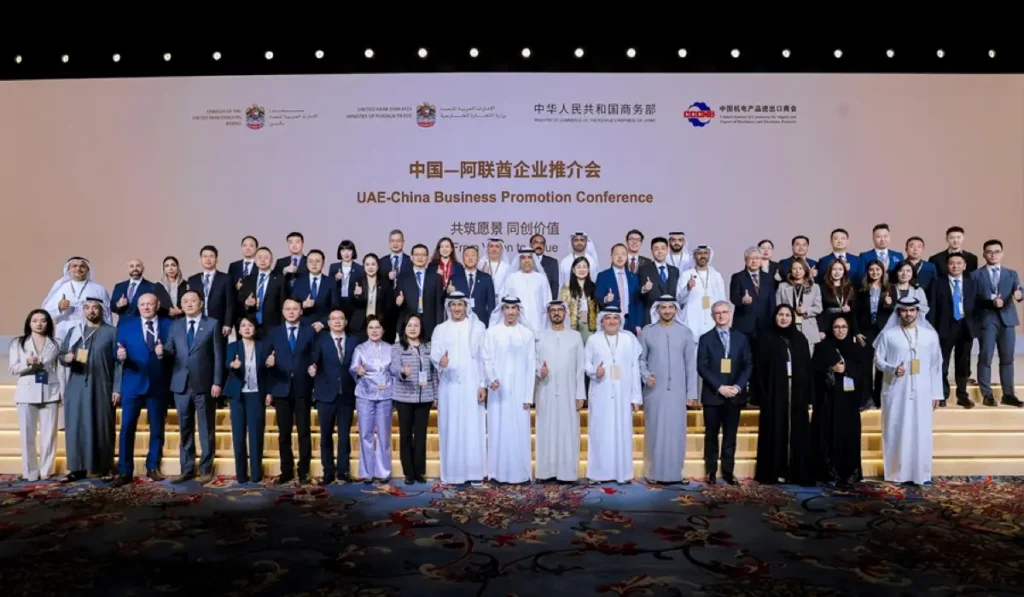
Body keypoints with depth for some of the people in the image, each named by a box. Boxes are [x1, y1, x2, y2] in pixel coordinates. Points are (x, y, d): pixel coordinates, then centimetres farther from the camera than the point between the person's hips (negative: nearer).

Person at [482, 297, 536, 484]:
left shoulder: (527, 334, 5)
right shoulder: (492, 332, 2)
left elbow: (531, 366, 3)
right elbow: (487, 359, -2)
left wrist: (528, 395, -2)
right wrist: (492, 379, -21)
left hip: (519, 391, 1)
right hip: (498, 390, 0)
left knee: (520, 431, 2)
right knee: (498, 430, 2)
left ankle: (521, 473, 10)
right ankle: (498, 473, 10)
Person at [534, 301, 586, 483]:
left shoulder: (576, 336, 6)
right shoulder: (540, 336, 7)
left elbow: (581, 367, 4)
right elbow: (534, 361, 7)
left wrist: (580, 394, -2)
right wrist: (539, 370, -17)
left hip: (568, 393, 0)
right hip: (546, 393, 0)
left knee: (568, 432, 0)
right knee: (546, 432, 2)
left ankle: (567, 472, 5)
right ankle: (547, 471, 8)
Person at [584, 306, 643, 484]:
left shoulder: (630, 339, 3)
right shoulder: (593, 340, 4)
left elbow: (635, 368, 1)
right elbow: (587, 364, 5)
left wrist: (636, 396, -3)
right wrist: (595, 371, -19)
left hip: (623, 394, 0)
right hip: (601, 394, 0)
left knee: (622, 432, 4)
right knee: (600, 432, 3)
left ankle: (622, 473, 12)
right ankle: (599, 473, 10)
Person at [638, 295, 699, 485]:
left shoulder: (685, 332, 4)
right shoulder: (647, 331, 3)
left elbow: (691, 364, 4)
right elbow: (641, 359, 5)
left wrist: (692, 392, 0)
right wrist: (645, 375, -15)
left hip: (677, 391, 1)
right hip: (654, 391, 0)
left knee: (676, 432, 3)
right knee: (655, 431, 3)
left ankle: (675, 473, 11)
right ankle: (654, 472, 10)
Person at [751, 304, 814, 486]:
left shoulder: (800, 340, 10)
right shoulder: (766, 340, 1)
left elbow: (808, 368, 9)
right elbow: (759, 369, -3)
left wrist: (808, 394, 3)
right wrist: (761, 395, -10)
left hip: (796, 393, 3)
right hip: (774, 393, -3)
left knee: (797, 433, 4)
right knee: (775, 433, 0)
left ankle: (797, 472, 9)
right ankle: (774, 472, 4)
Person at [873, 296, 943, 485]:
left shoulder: (930, 335, 6)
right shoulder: (888, 334, 0)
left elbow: (936, 365, 8)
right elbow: (878, 359, 2)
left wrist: (936, 393, 6)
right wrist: (893, 369, -19)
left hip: (921, 392, 2)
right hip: (896, 391, -2)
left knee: (921, 432, 3)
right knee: (896, 430, 1)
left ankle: (920, 473, 11)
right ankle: (897, 473, 8)